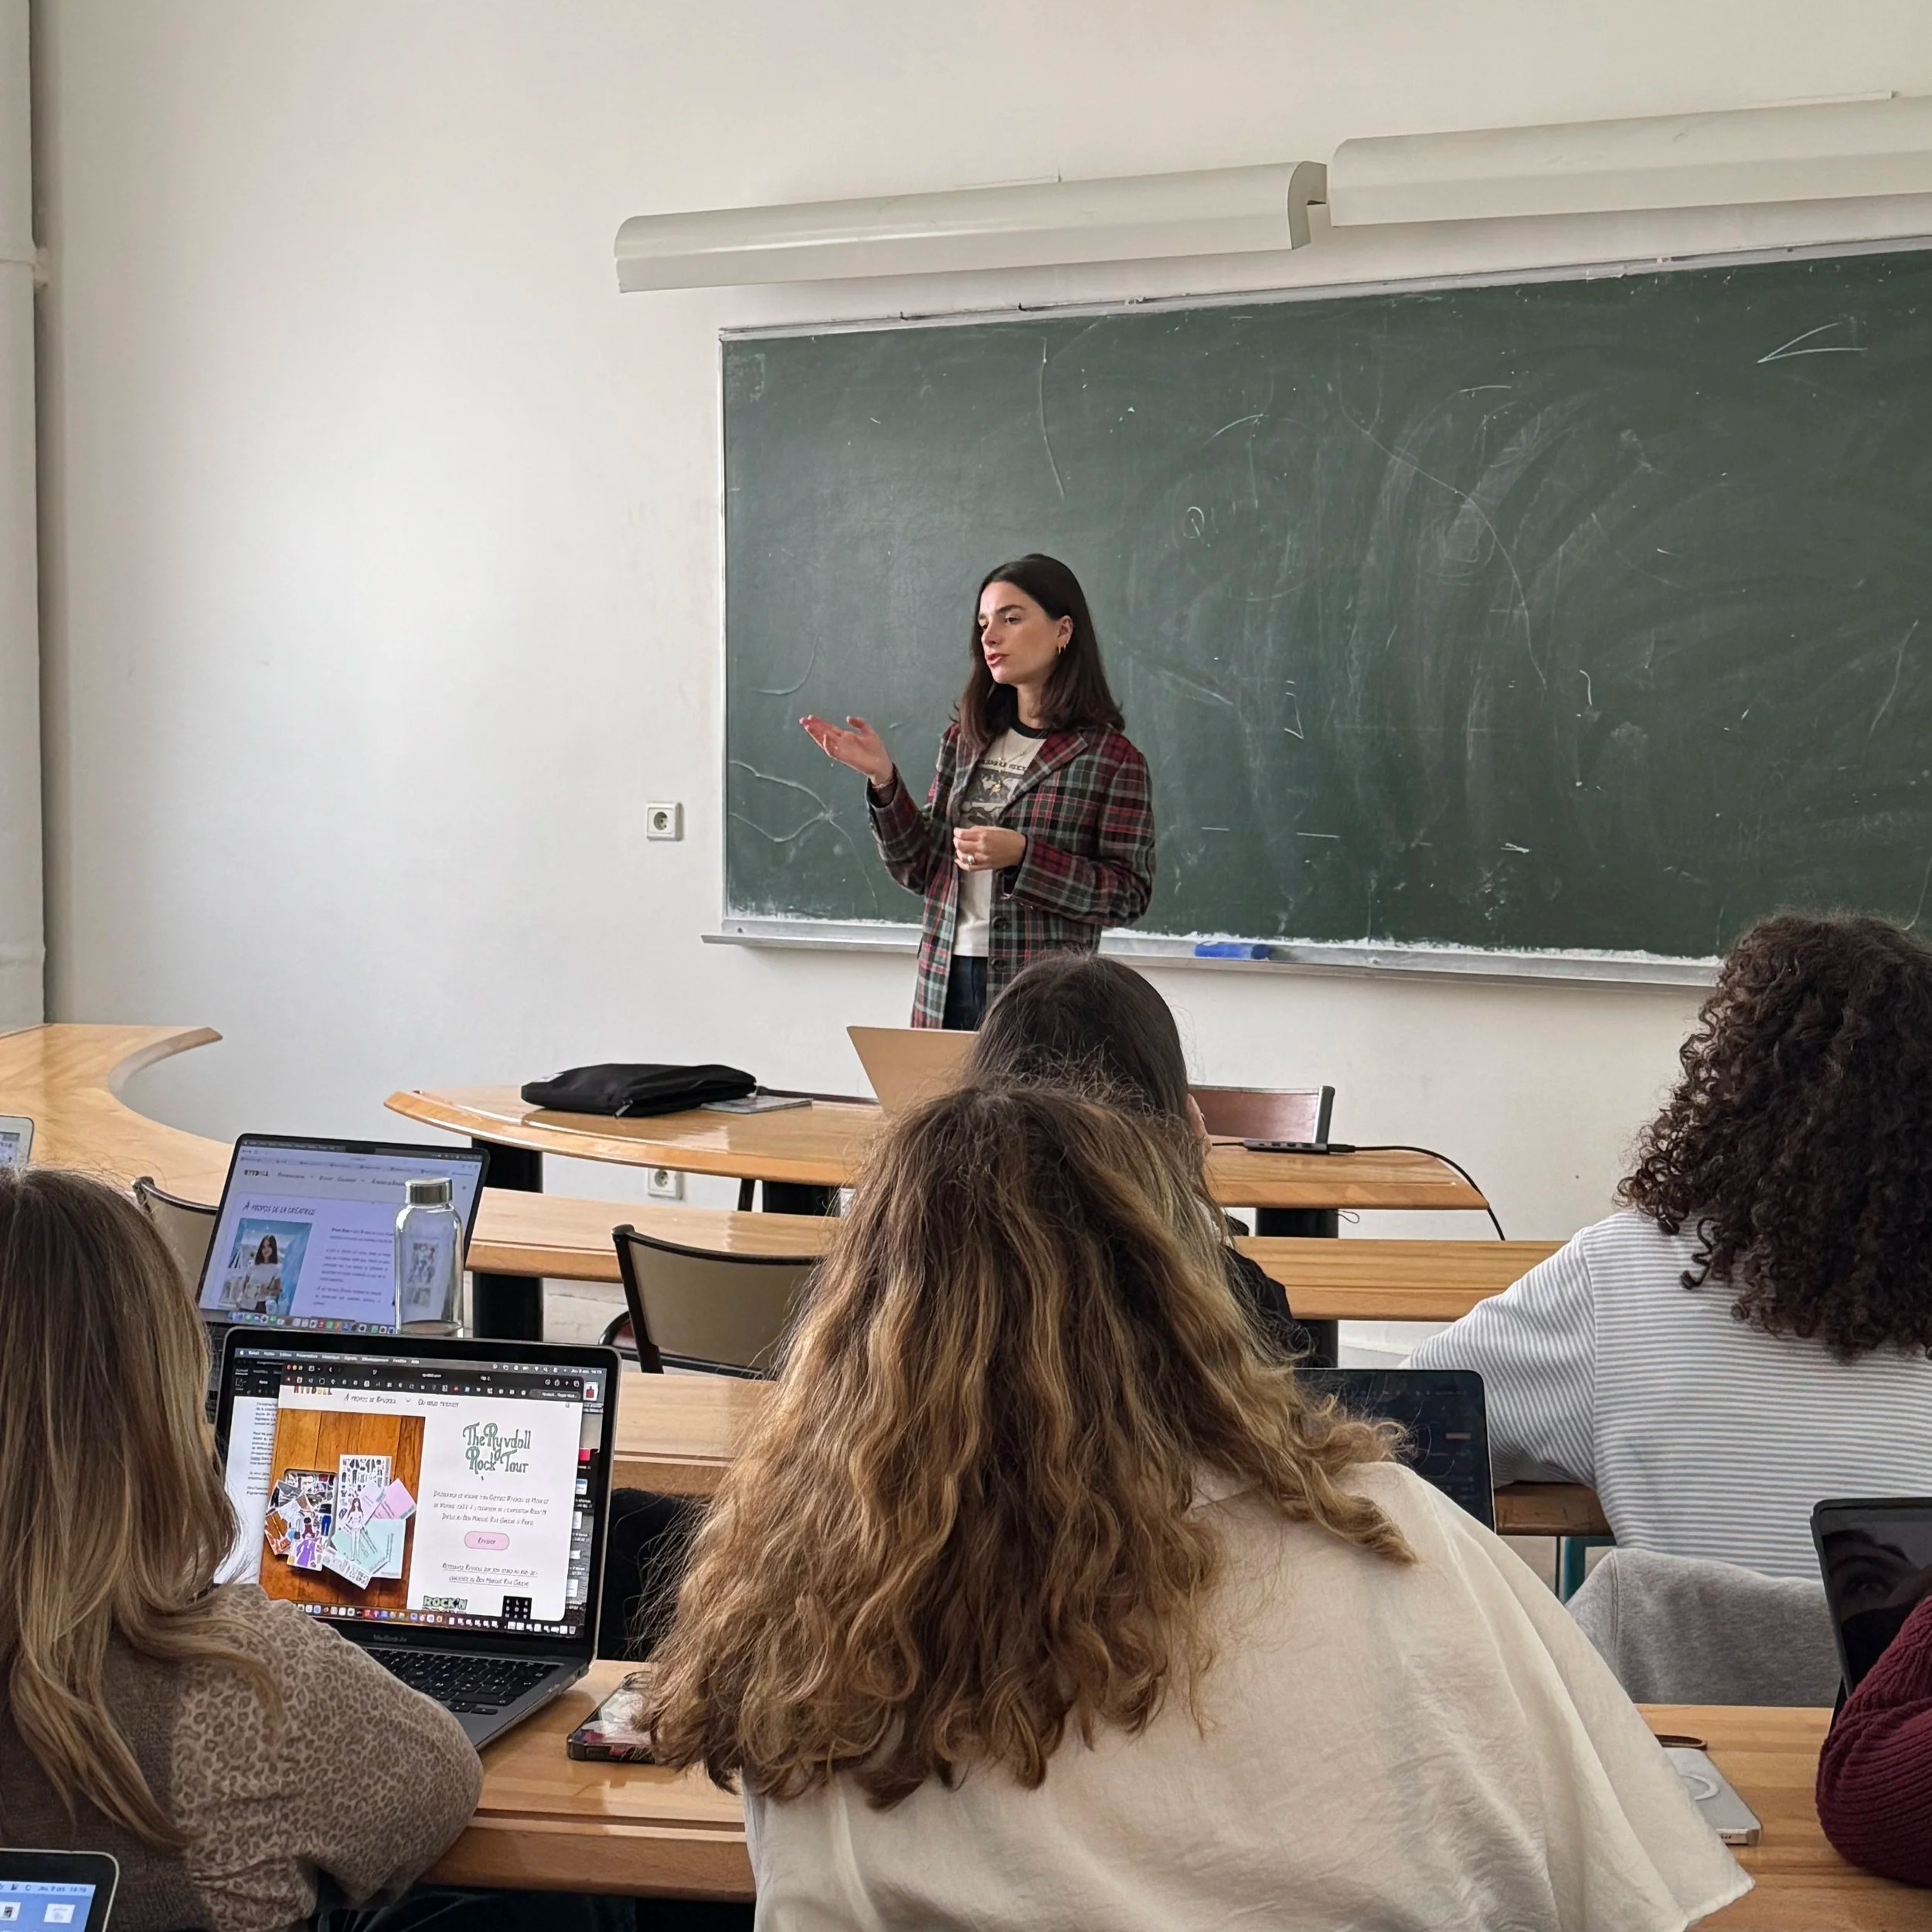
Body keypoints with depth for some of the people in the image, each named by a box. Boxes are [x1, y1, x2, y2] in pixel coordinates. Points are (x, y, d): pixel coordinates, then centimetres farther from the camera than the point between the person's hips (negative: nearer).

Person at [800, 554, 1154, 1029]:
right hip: (944, 985, 4)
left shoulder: (1111, 757, -5)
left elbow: (1130, 895, -8)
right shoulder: (964, 741, 9)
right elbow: (923, 871, 10)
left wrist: (1022, 856, -19)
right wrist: (883, 780, -3)